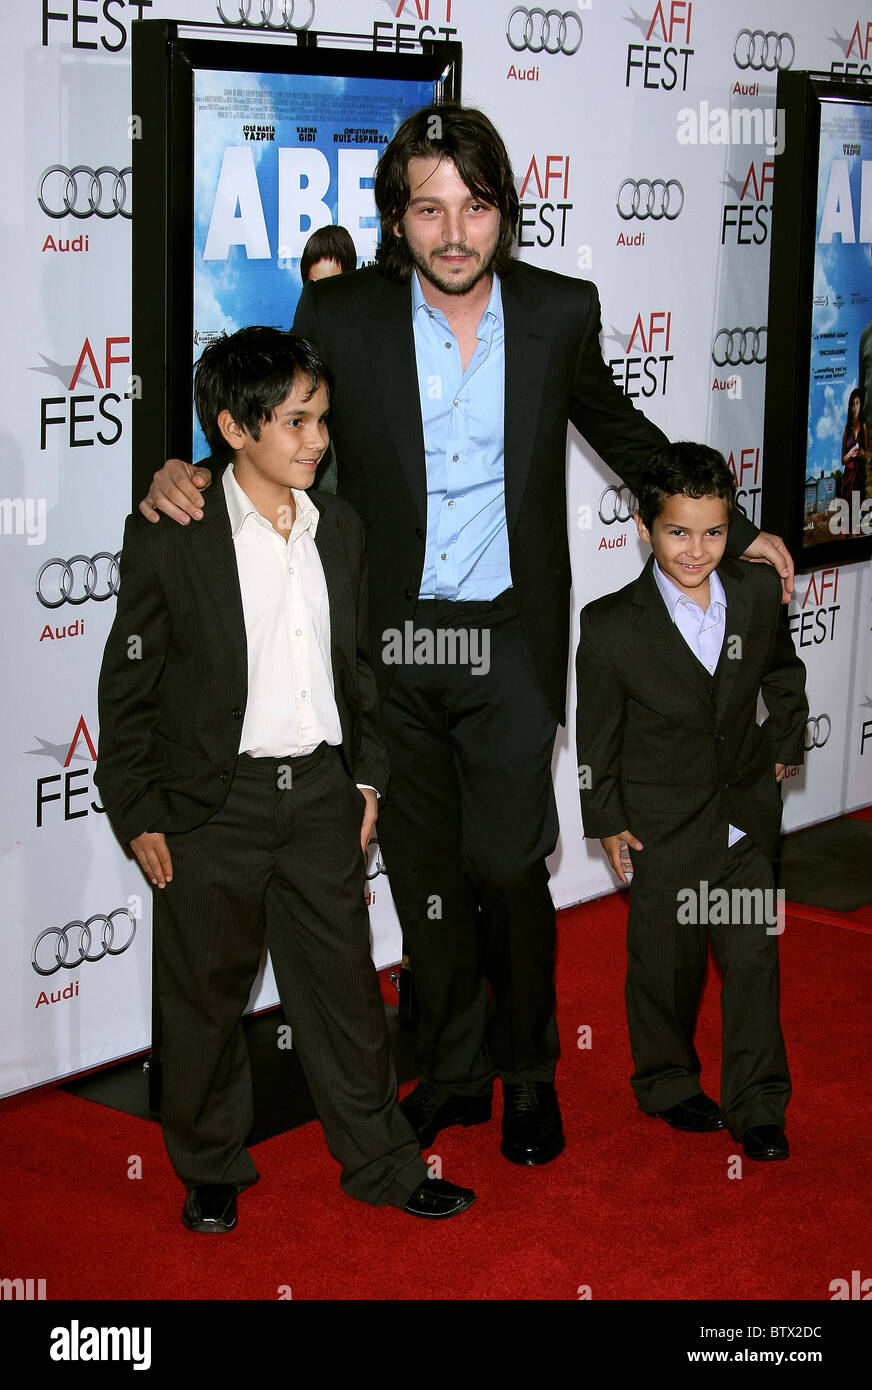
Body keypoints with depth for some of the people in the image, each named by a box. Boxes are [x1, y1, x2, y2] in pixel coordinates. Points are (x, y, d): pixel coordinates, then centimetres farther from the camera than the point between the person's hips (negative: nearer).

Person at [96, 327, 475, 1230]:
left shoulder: (339, 528, 6)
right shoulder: (167, 536, -10)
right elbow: (128, 688, -6)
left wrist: (366, 775, 13)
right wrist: (139, 815, -7)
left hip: (320, 792, 4)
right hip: (213, 803, -4)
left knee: (344, 983, 11)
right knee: (206, 994, 10)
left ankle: (380, 1163, 26)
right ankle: (211, 1172, 28)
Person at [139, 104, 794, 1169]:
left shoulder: (561, 311, -2)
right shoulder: (341, 316, -6)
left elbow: (620, 431, 15)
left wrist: (730, 531, 18)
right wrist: (193, 473, -15)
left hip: (509, 641, 0)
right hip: (392, 642, 1)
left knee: (508, 869, 0)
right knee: (424, 874, 11)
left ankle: (528, 1071, 24)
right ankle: (452, 1074, 29)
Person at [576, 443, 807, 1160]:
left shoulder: (759, 591, -8)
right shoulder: (611, 626, -18)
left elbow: (783, 673, 13)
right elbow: (596, 736, -7)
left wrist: (783, 745, 14)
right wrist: (607, 822, -2)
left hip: (747, 812, 3)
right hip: (663, 823, -3)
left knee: (754, 955, 6)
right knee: (668, 959, 13)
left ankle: (757, 1104, 20)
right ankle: (668, 1082, 35)